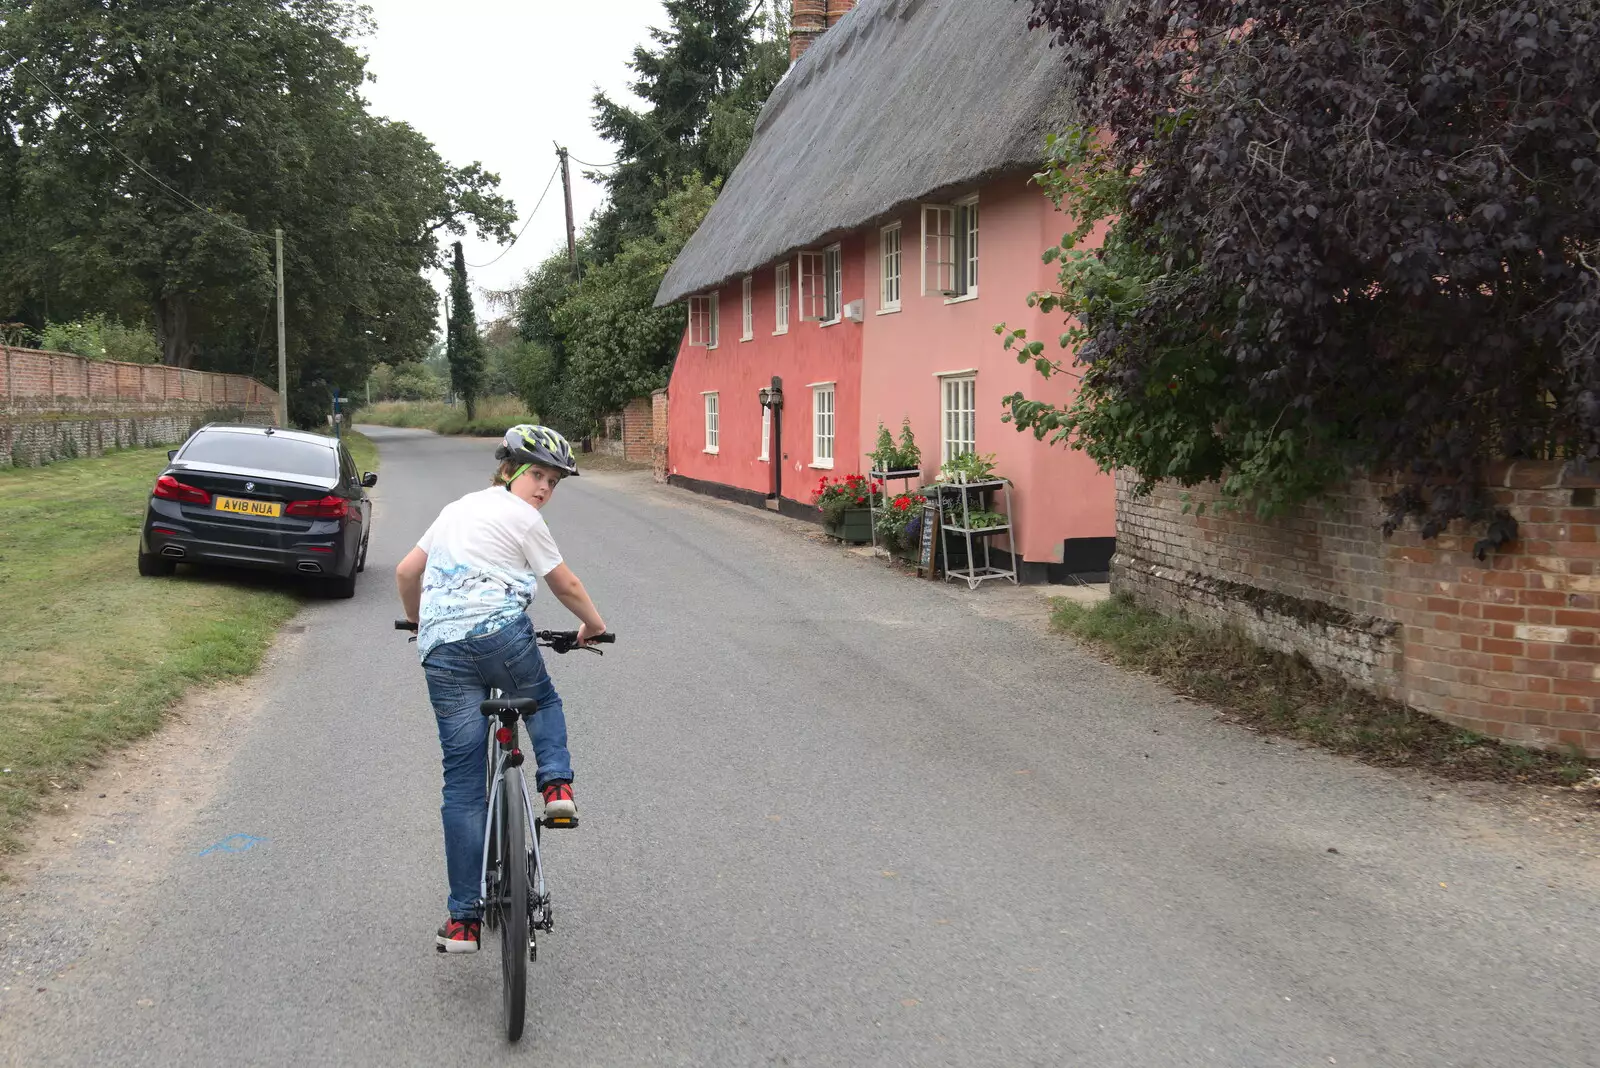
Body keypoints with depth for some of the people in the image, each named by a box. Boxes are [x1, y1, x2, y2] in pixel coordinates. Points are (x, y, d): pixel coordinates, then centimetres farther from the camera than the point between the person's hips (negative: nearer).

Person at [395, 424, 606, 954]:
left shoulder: (458, 509, 26)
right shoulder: (522, 516, 5)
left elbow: (406, 572, 30)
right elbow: (566, 585, 8)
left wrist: (418, 621, 46)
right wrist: (593, 625, 26)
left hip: (442, 648, 5)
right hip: (499, 631, -5)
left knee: (462, 782, 5)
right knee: (544, 702, 30)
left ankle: (464, 919, 5)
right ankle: (556, 783, 2)